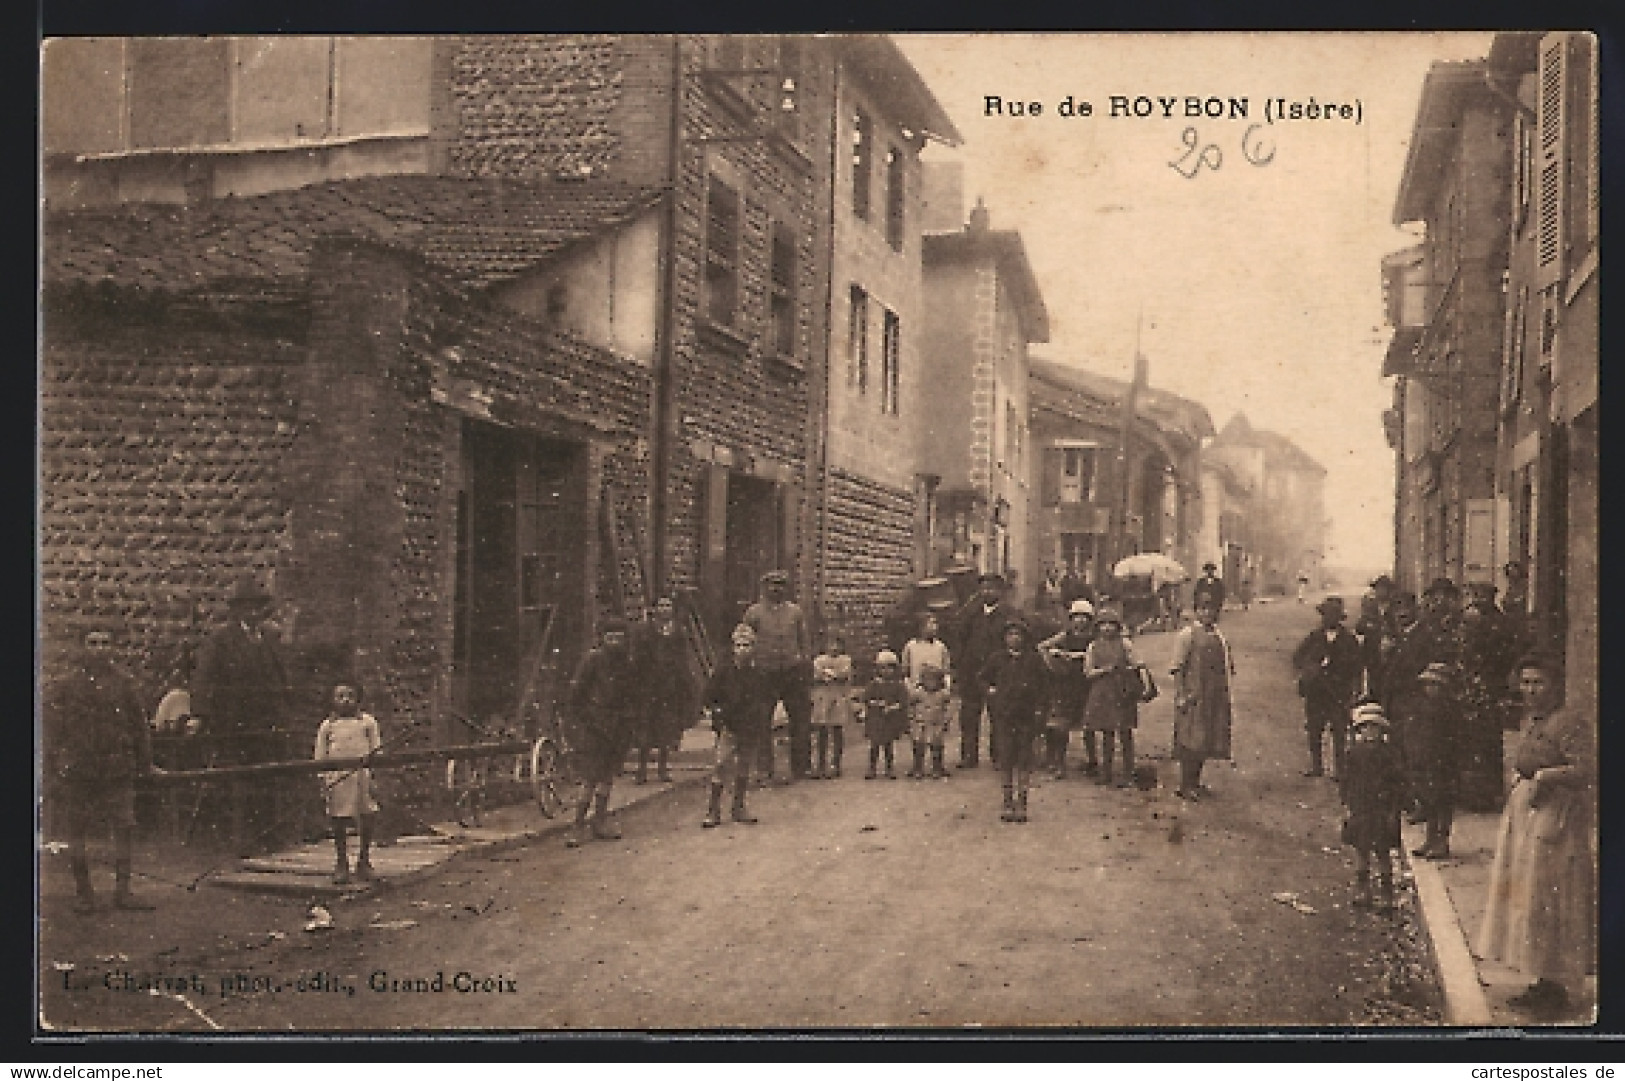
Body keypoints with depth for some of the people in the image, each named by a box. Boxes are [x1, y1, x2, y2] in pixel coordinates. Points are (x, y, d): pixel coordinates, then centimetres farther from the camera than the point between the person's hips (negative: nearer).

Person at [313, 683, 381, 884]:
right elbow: (320, 755, 9)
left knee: (366, 819, 3)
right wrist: (323, 777, 0)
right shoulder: (327, 726, 8)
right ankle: (341, 864, 14)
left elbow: (376, 749, 7)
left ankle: (364, 861, 17)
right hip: (337, 776, 0)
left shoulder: (367, 722, 7)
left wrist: (375, 771, 0)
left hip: (362, 775, 0)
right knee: (339, 821, 2)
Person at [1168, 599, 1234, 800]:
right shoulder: (1186, 634, -6)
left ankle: (1195, 782, 22)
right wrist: (1181, 696, -17)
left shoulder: (1219, 636, 14)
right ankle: (1185, 786, 1)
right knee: (1191, 741, -5)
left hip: (1214, 698, 7)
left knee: (1205, 741, 11)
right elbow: (1178, 668, -11)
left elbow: (1227, 666, 26)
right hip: (1193, 697, -7)